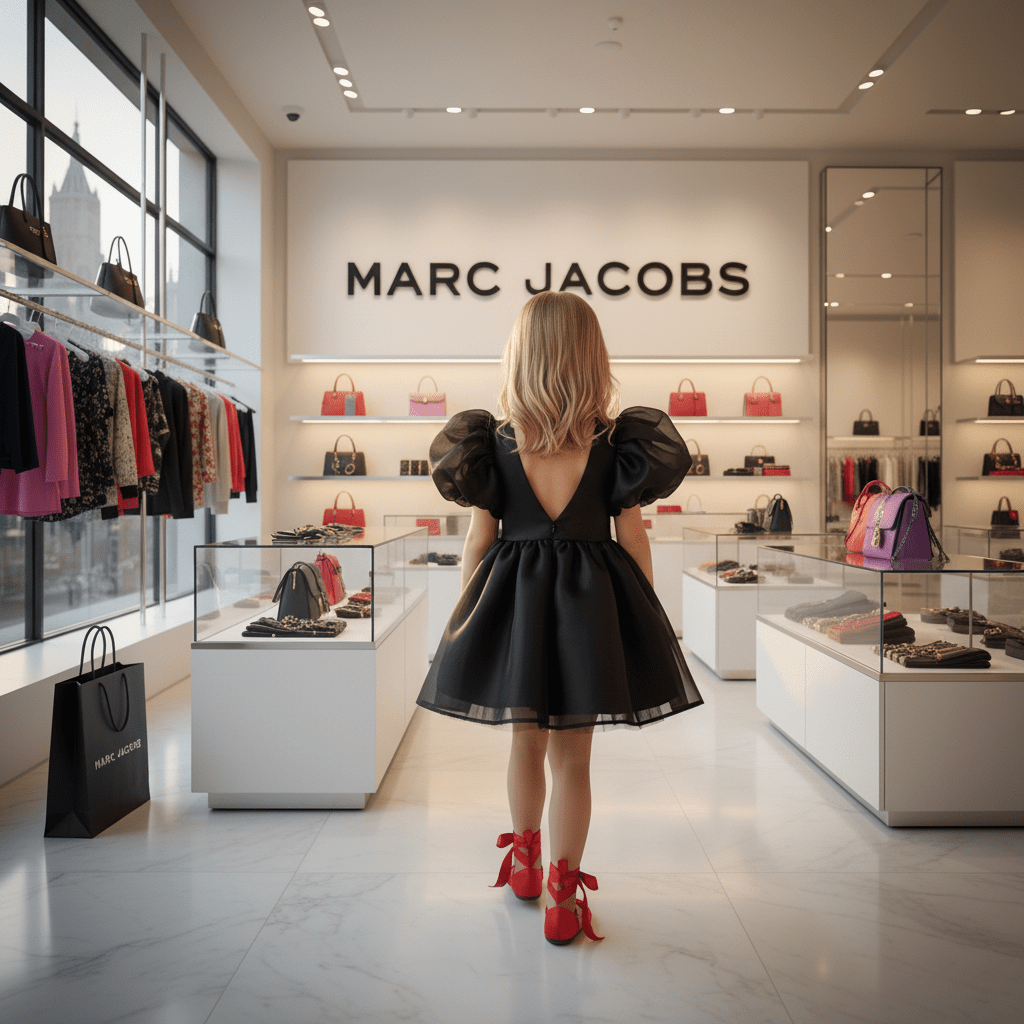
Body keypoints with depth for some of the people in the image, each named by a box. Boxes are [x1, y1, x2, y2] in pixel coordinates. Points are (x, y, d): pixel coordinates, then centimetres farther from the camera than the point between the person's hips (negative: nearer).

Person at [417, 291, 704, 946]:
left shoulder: (493, 442, -4)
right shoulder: (617, 441, -5)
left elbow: (479, 540, -1)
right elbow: (633, 539, -2)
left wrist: (466, 615, 11)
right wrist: (644, 617, 9)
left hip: (513, 599, 1)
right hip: (592, 602, -1)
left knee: (526, 742, 19)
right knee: (573, 756, 9)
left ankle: (526, 861, 38)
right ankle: (564, 897, 16)